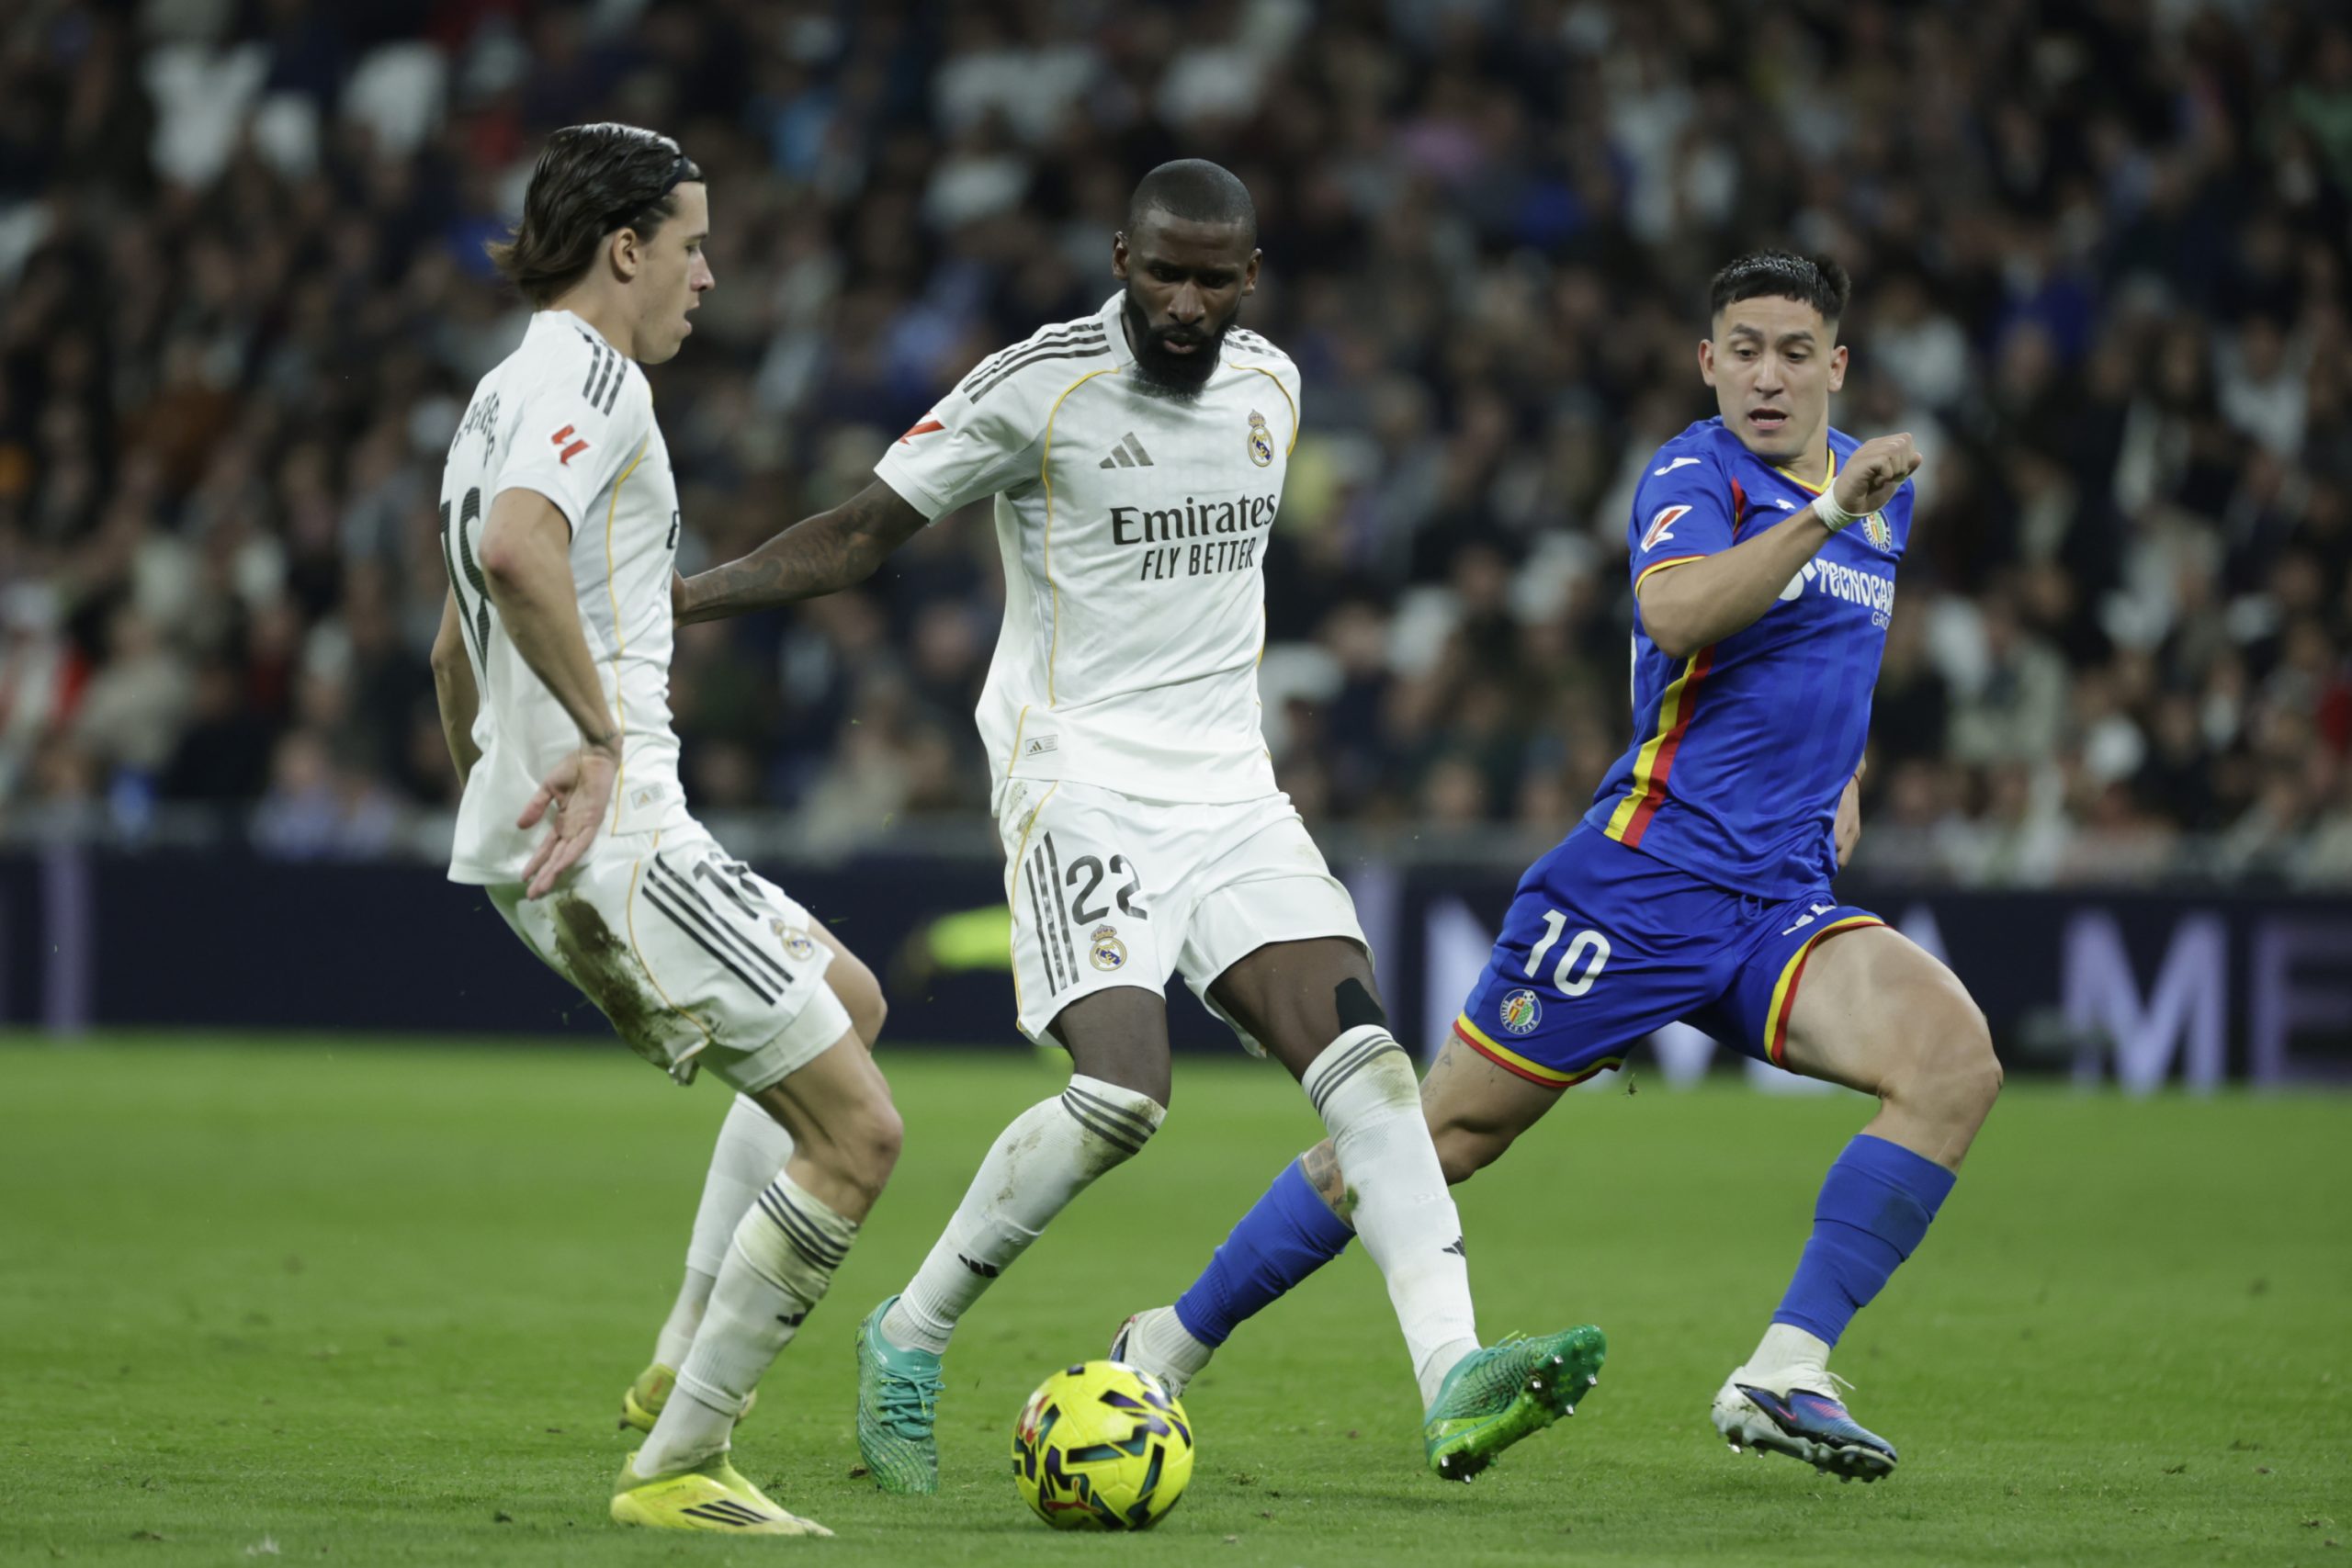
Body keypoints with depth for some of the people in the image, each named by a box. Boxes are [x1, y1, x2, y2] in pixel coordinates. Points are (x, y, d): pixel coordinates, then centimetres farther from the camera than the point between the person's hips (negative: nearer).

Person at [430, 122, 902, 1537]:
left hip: (537, 840, 11)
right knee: (856, 1129, -8)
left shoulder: (511, 392, 22)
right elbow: (517, 549, -31)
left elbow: (456, 649, 32)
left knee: (849, 1001, 25)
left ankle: (698, 1366, 17)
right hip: (609, 833, -11)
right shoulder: (592, 376, -10)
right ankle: (676, 1468, -5)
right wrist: (600, 734, -26)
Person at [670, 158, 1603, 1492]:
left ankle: (1455, 1383, -21)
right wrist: (672, 597, -11)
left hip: (1230, 787, 6)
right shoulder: (1038, 388, -8)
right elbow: (864, 533, -3)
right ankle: (908, 1339, -2)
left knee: (1367, 1056, -12)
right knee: (1124, 1091, -22)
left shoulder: (1270, 386, 10)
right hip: (1080, 779, -6)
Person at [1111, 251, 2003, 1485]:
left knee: (1955, 1058, -21)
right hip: (1646, 881, -6)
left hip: (1782, 902, 6)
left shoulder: (1877, 485, 16)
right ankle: (1171, 1345, 15)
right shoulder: (1697, 473, -8)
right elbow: (1672, 614, -31)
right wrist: (1825, 512, -36)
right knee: (1446, 1132, -2)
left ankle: (1783, 1375, -23)